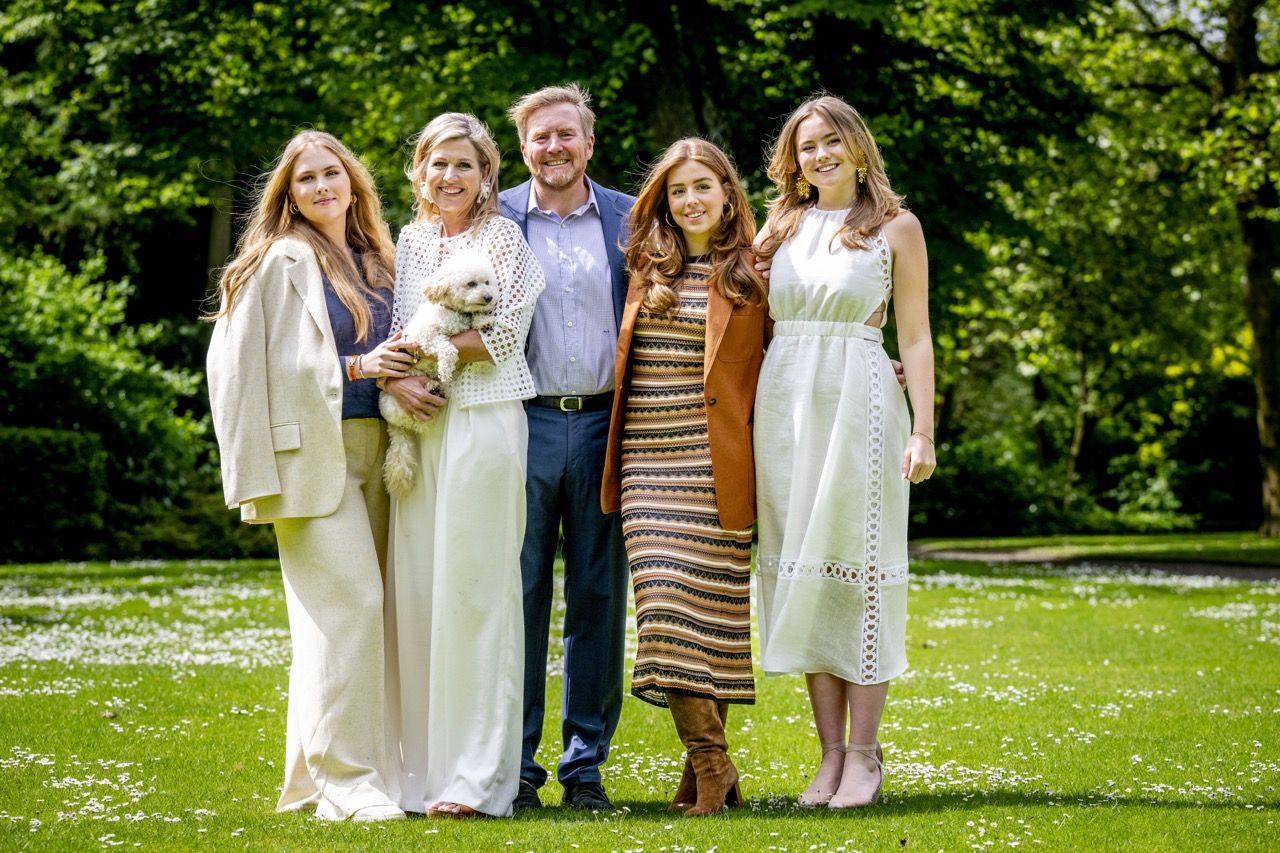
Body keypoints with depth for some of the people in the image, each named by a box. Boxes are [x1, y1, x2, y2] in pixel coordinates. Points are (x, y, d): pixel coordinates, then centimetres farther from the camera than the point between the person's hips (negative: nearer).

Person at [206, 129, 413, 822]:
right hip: (312, 451, -7)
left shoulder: (374, 262, 18)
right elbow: (246, 366, -9)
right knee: (350, 605, -14)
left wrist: (400, 371, 4)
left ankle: (314, 775, 14)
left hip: (373, 453, 7)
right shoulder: (279, 263, -3)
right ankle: (345, 780, -11)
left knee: (339, 616, 7)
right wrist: (353, 368, -14)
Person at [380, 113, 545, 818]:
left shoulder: (502, 237, 2)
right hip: (418, 425, 5)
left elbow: (503, 338, -7)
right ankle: (421, 769, 6)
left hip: (485, 423, -5)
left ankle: (477, 778, -6)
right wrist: (395, 377, -7)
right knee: (414, 589, 1)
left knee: (473, 588, -8)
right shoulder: (409, 242, 16)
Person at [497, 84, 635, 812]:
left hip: (604, 421, 1)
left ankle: (587, 761, 12)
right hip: (523, 423, -1)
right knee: (520, 593, 1)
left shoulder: (629, 219, 8)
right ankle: (515, 762, 8)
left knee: (600, 596, 4)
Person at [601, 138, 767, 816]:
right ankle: (711, 765, -6)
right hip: (648, 461, 2)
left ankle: (705, 763, 6)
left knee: (712, 607, -1)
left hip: (715, 464, -2)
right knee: (665, 603, -8)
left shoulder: (752, 274, 5)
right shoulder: (648, 269, 14)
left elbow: (770, 369, 7)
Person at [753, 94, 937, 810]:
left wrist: (923, 430, -7)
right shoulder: (781, 227, 14)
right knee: (801, 575, 3)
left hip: (859, 402, -4)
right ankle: (831, 752, 8)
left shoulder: (896, 226, 4)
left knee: (858, 568, -4)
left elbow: (915, 336, 0)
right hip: (784, 403, 4)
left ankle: (864, 753, 1)